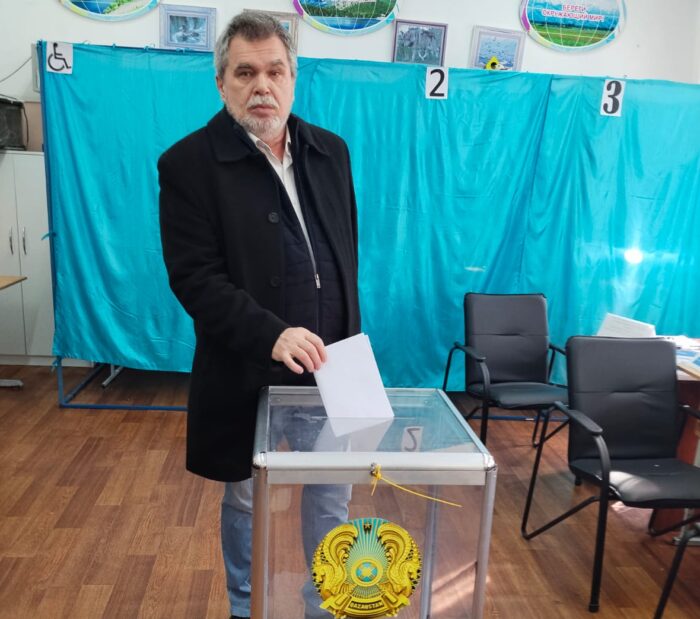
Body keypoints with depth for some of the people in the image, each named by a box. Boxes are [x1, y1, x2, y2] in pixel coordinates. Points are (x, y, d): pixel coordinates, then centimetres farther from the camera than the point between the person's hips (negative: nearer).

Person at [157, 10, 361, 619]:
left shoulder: (331, 151, 5)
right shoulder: (188, 163, -10)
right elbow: (194, 275, -16)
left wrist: (350, 338, 9)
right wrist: (271, 334, -27)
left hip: (328, 368, 4)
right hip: (246, 376, -3)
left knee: (331, 503, 16)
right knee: (246, 505, 16)